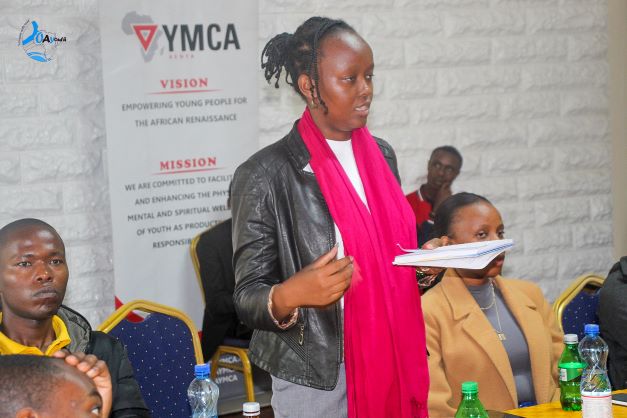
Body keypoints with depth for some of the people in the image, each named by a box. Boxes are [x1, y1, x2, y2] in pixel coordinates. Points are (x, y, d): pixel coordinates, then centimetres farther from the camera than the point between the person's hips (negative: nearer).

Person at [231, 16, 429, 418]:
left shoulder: (381, 155, 6)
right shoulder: (266, 174, -13)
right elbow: (248, 297, -12)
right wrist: (289, 296, -32)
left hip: (390, 362, 5)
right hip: (316, 378, -5)